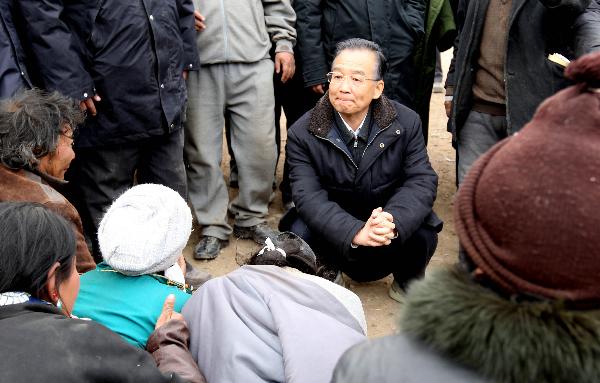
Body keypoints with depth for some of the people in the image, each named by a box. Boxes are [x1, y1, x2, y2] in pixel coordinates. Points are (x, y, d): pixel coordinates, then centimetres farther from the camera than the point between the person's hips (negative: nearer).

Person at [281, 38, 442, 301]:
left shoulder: (406, 122, -8)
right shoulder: (303, 133, -12)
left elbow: (422, 181, -13)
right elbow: (309, 197, -21)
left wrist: (393, 220, -36)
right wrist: (355, 232, -39)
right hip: (335, 232, 0)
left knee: (422, 236, -28)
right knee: (300, 233, -29)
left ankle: (408, 282, 9)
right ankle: (328, 272, 8)